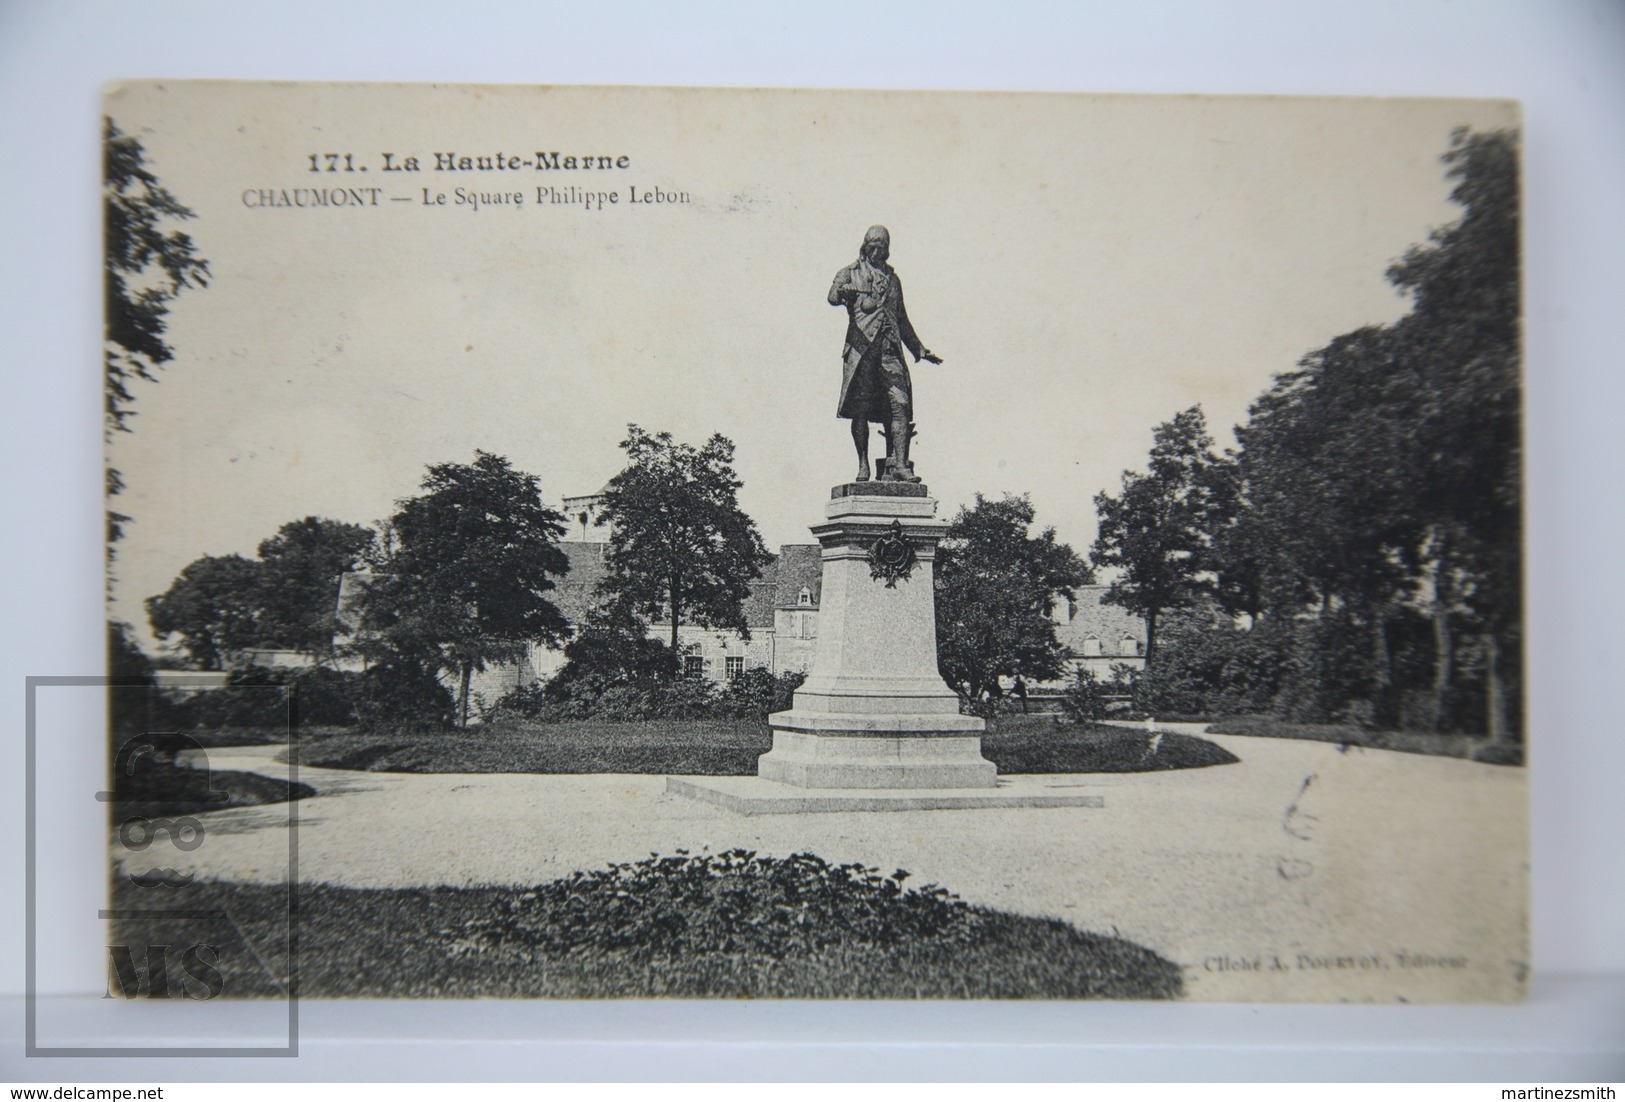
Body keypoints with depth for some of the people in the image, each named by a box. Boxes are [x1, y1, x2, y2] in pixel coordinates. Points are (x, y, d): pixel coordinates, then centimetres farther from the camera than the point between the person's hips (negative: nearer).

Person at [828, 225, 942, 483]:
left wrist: (918, 348, 31)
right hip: (861, 347, -3)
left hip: (890, 348, 3)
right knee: (861, 408, -4)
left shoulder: (893, 279, 26)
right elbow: (833, 296, -10)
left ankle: (899, 464, -12)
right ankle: (863, 465, 2)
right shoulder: (850, 273, 12)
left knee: (900, 404, -10)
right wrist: (844, 291, -33)